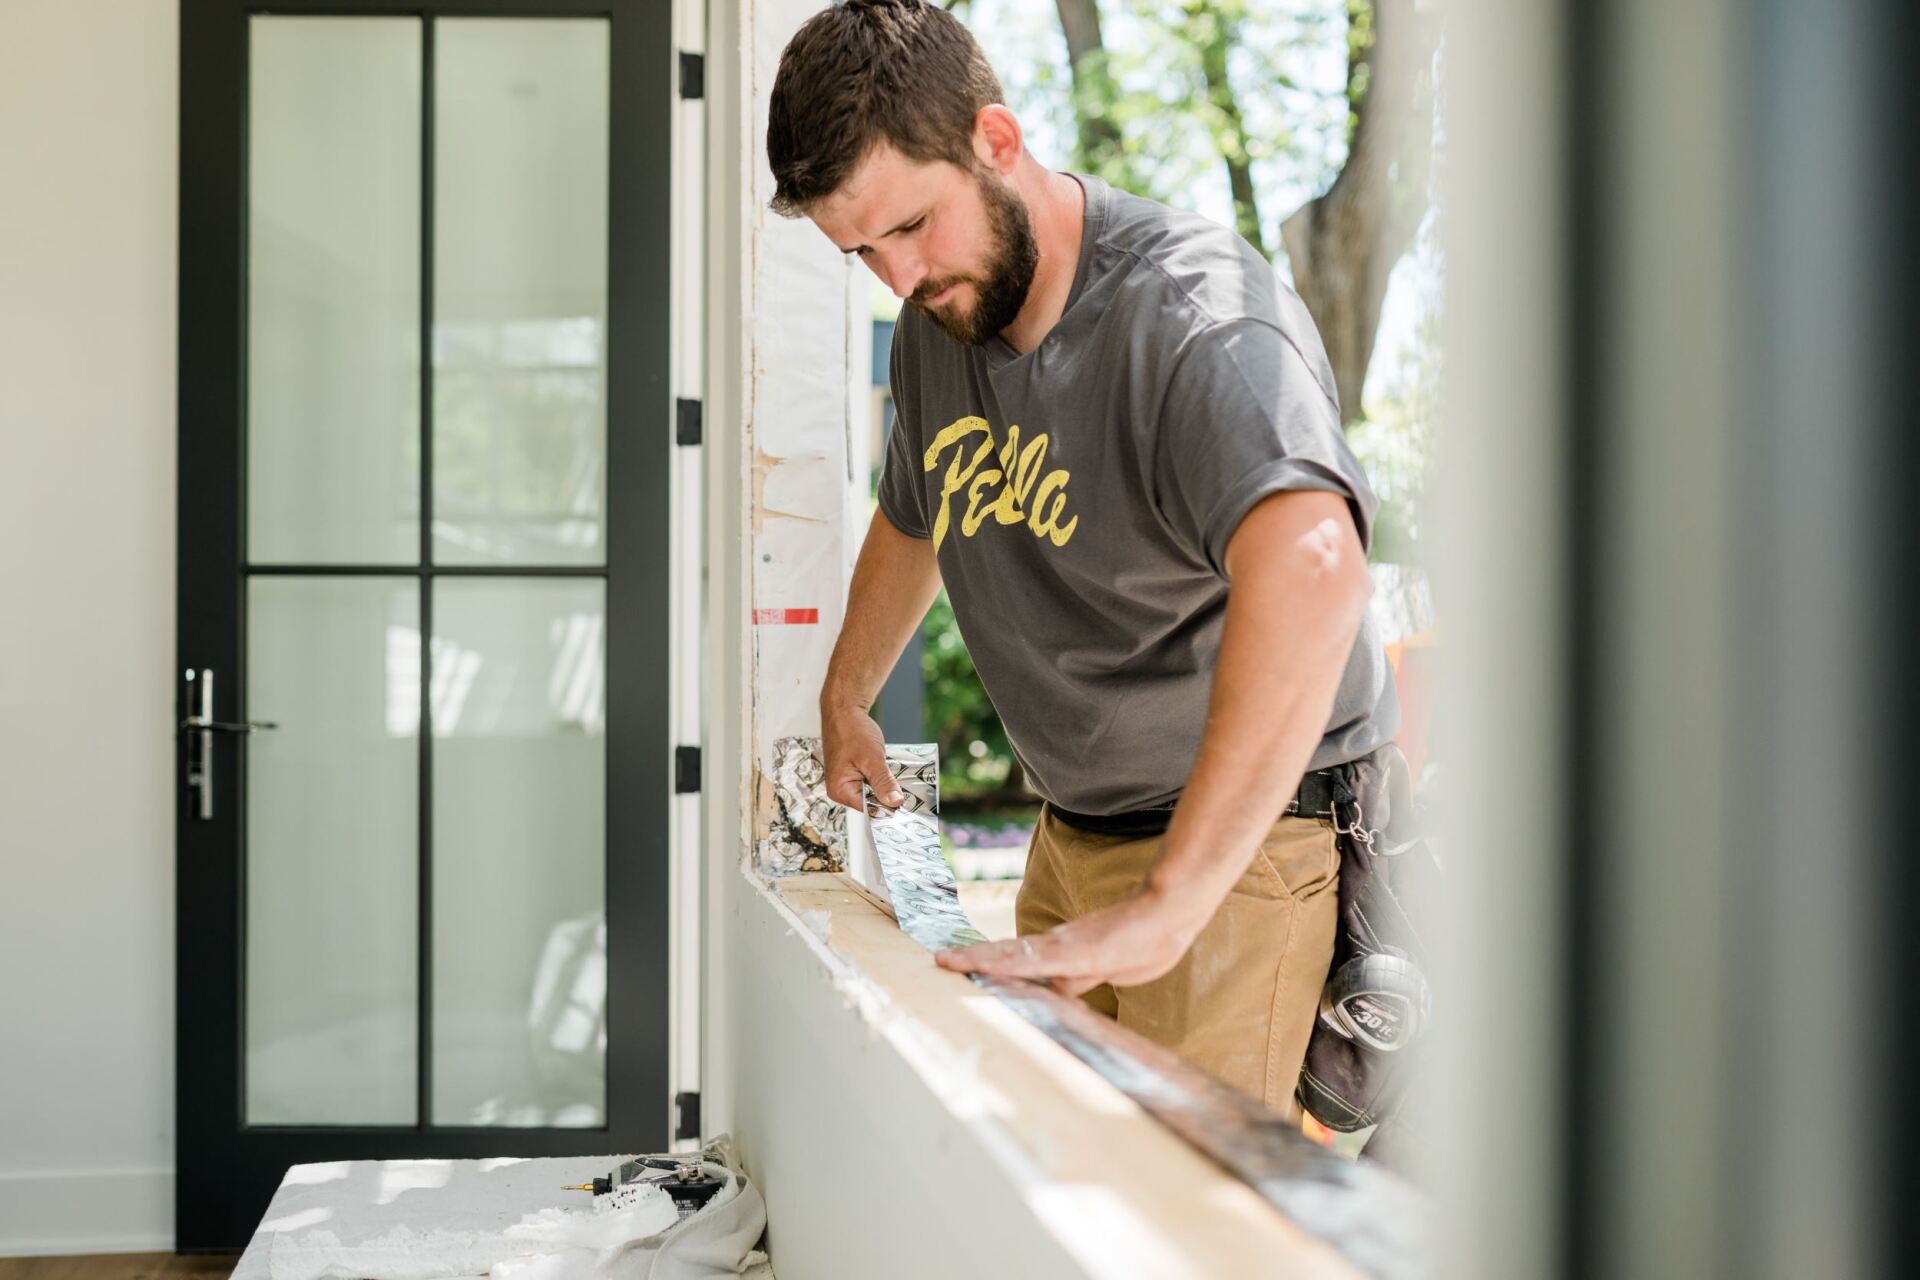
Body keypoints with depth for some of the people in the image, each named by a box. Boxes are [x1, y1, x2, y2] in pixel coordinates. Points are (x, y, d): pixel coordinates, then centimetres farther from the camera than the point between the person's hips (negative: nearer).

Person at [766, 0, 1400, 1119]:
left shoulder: (1192, 309, -24)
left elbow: (1311, 562, -43)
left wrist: (1164, 906, -46)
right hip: (1071, 836, 7)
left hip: (1244, 834, -7)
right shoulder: (936, 325, 4)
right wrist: (844, 705, 35)